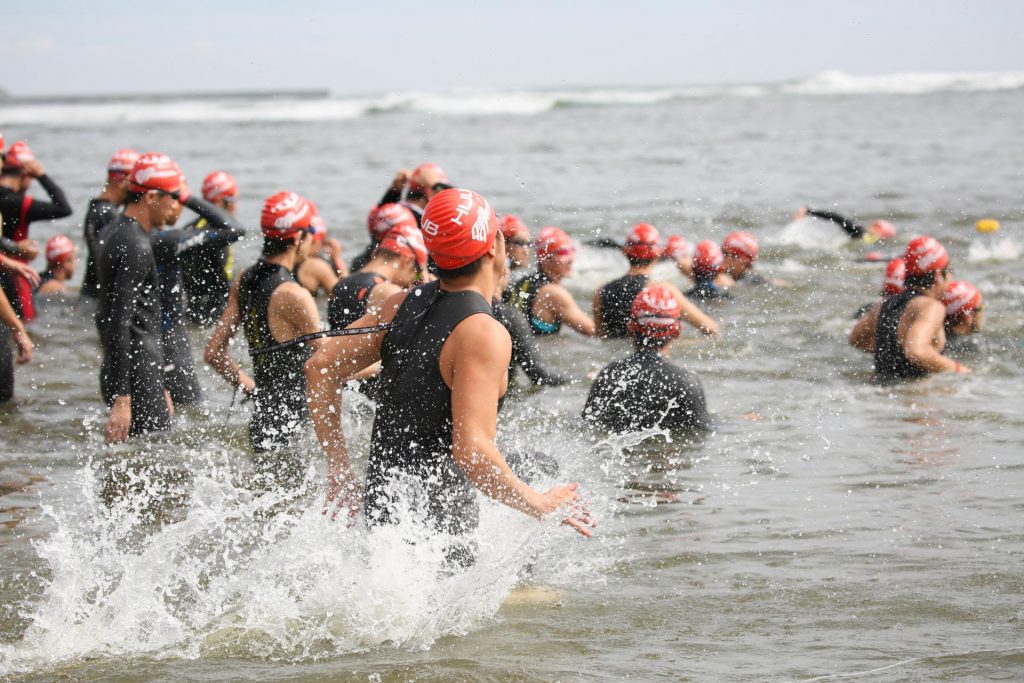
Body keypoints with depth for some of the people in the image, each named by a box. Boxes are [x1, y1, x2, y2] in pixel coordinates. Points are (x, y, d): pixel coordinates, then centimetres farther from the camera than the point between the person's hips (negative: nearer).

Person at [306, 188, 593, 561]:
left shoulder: (404, 304, 5)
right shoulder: (485, 334, -18)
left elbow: (320, 367, 10)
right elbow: (470, 449, -26)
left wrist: (339, 471, 13)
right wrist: (540, 505, -13)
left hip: (381, 502, 8)